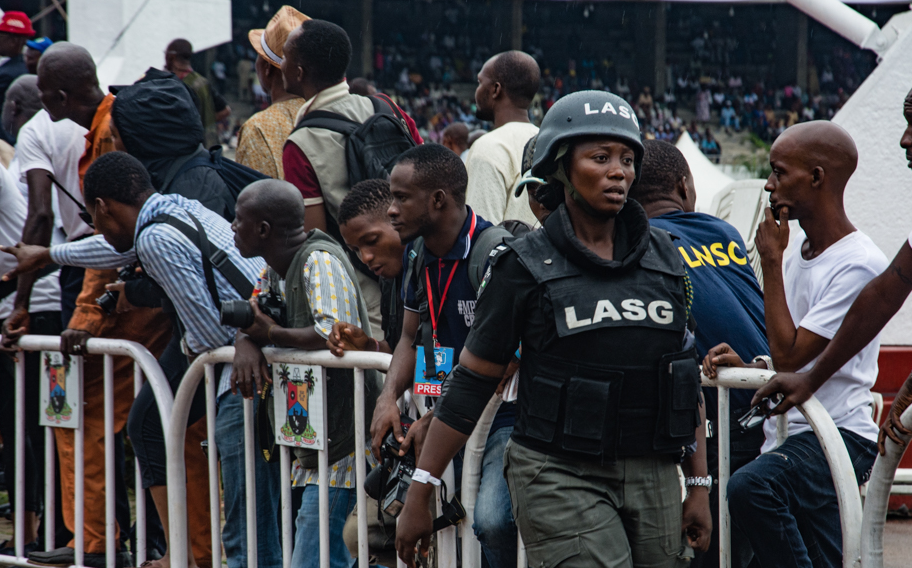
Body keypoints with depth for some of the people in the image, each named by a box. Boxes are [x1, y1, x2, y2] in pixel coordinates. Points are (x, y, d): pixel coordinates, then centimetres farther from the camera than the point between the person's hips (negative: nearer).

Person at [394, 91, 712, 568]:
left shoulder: (662, 256, 11)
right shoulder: (526, 265, -1)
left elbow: (685, 373, 16)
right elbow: (470, 385, 1)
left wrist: (698, 486, 12)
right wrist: (419, 492, -1)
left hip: (653, 477, 5)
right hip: (560, 477, -5)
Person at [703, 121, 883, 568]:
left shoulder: (858, 264, -14)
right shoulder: (797, 252, 13)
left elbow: (789, 354, -18)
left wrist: (771, 262, -10)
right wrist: (746, 366, 2)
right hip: (787, 436, 9)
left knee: (749, 488, -35)